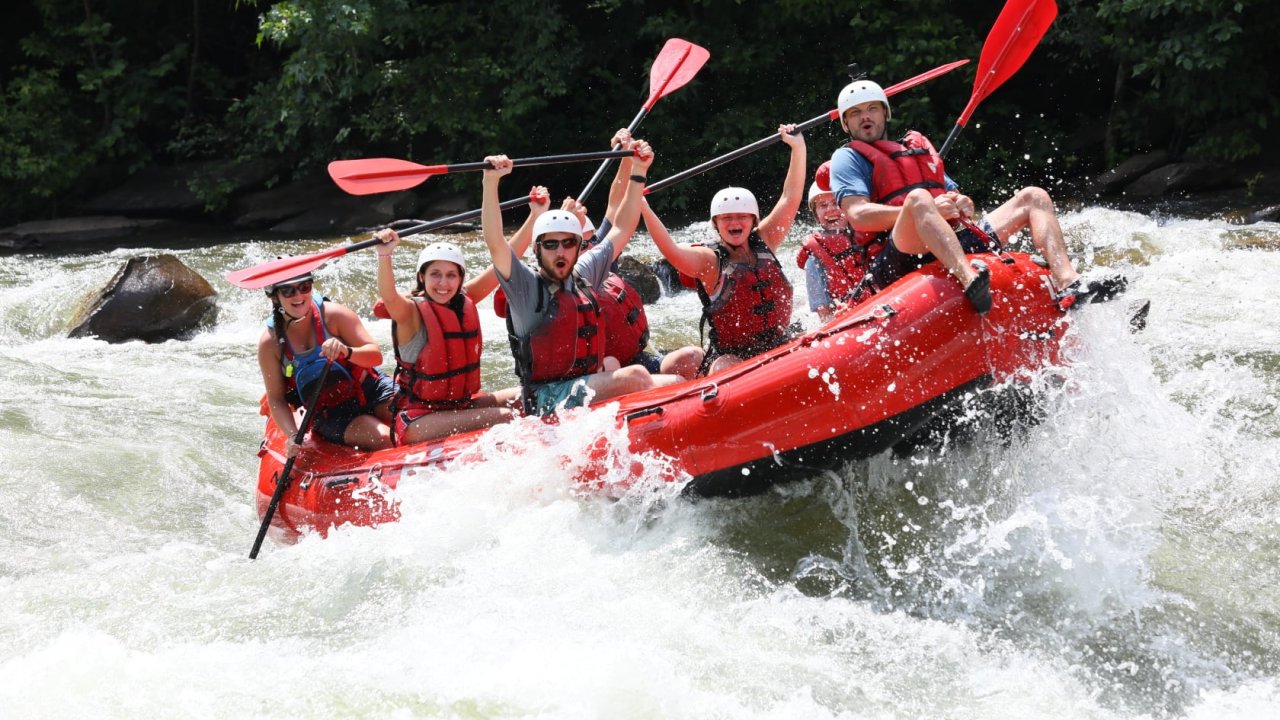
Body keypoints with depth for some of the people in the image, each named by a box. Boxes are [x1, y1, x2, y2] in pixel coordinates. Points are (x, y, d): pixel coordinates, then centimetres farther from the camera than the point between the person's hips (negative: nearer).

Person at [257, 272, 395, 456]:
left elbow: (376, 355, -12)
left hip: (370, 390, 1)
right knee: (382, 439, -26)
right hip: (330, 414, -1)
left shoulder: (333, 315, -11)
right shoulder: (270, 343, -8)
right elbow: (276, 399, -4)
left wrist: (347, 352, -33)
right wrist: (293, 436, -20)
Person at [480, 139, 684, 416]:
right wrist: (491, 182, -29)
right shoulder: (526, 286, -3)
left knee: (674, 383, -14)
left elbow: (621, 230, 23)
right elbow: (495, 243, -19)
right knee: (634, 376, -28)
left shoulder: (583, 276, 14)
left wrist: (638, 173, 21)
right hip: (547, 401, -7)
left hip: (591, 389, 7)